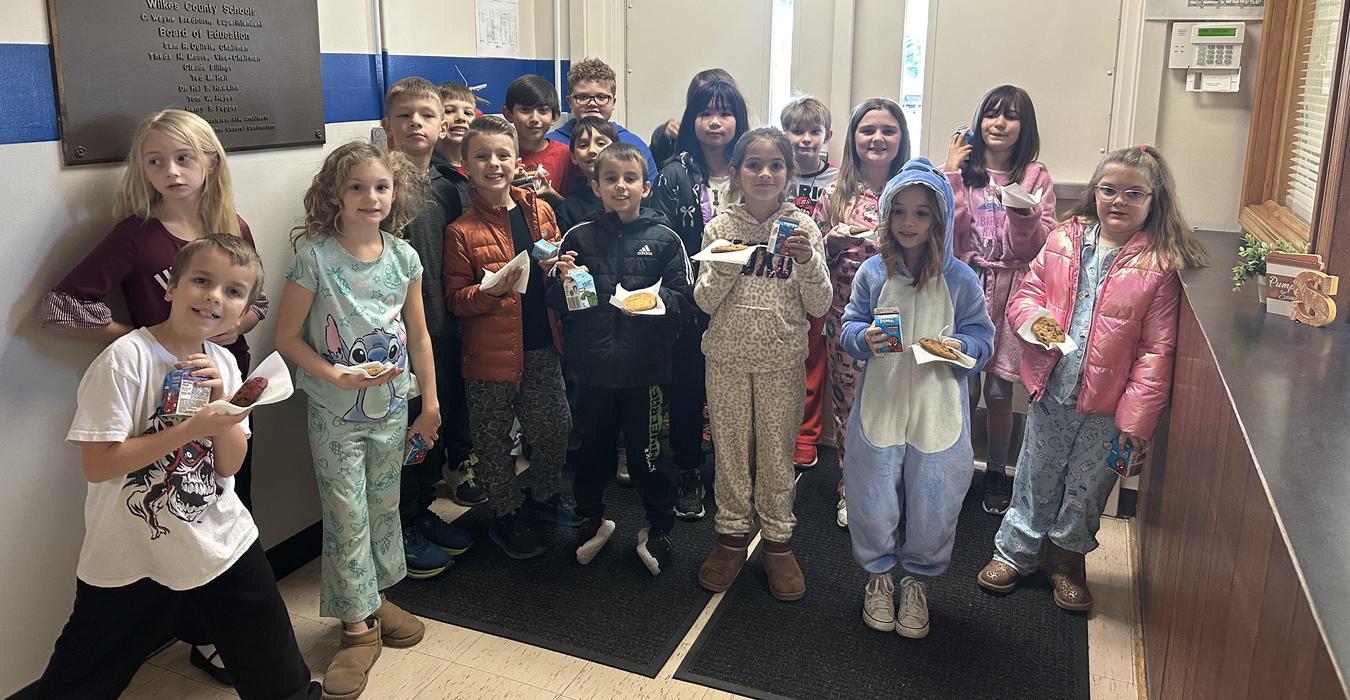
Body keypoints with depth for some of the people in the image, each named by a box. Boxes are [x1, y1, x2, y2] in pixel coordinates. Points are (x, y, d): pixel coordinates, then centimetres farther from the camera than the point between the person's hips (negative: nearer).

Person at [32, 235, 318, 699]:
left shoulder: (223, 364, 1)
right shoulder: (126, 359, -17)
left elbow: (230, 466, -1)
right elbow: (97, 465, -21)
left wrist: (222, 400, -15)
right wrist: (193, 427, -24)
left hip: (223, 544, 4)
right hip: (132, 559, -4)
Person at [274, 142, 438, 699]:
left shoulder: (403, 257, -2)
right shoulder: (314, 257, -14)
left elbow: (418, 334, 6)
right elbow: (287, 336, -10)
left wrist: (430, 401, 7)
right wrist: (335, 376, -22)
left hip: (392, 407, 4)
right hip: (335, 412, -4)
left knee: (384, 507, 17)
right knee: (347, 517, 2)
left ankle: (376, 596, 37)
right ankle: (359, 626, 16)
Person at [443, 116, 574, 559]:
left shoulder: (540, 211, 4)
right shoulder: (461, 231, -9)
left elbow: (556, 264, 18)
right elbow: (456, 300, -7)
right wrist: (491, 290, -25)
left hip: (541, 346, 4)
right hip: (490, 353, -4)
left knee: (555, 426, 14)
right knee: (494, 439, 9)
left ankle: (544, 496, 39)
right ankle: (507, 515, 29)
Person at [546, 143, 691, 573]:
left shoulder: (664, 239, -1)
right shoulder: (579, 238, 3)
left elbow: (682, 300, -4)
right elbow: (558, 305, 6)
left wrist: (654, 300, -22)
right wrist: (562, 282, -14)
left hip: (644, 365, -1)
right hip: (592, 365, 2)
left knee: (646, 450, 8)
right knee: (594, 448, 14)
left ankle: (658, 528, 29)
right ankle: (591, 519, 37)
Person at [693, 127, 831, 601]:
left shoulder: (802, 227, -3)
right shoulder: (720, 227, -2)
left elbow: (819, 306, -5)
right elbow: (704, 301, -4)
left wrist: (808, 262, -21)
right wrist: (724, 267, -21)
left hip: (782, 360, 0)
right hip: (728, 357, 1)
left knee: (778, 452, 10)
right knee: (730, 448, 12)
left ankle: (778, 540, 26)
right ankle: (732, 535, 29)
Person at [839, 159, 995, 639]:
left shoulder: (960, 279, -5)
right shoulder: (872, 273, -1)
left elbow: (982, 336, 0)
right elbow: (848, 329, 4)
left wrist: (959, 347, -21)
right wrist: (865, 338, -18)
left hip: (938, 414, -1)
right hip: (879, 407, 1)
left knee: (933, 504, 10)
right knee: (873, 502, 11)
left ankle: (917, 580, 36)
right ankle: (878, 574, 38)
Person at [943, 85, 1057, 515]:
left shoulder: (1035, 177, 2)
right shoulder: (961, 170, 4)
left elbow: (1040, 247, -2)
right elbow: (945, 233, -8)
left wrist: (1023, 214, -19)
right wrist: (951, 177, -11)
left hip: (1010, 293, 0)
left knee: (999, 391, 4)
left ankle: (997, 472, 25)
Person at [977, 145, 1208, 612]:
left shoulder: (1159, 265, -12)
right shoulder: (1065, 240, -3)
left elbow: (1157, 350, -12)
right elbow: (1026, 293, 6)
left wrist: (1137, 417, -14)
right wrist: (1034, 317, -18)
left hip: (1108, 404, -2)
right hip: (1052, 391, 2)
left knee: (1086, 488, 17)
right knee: (1036, 478, 18)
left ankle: (1067, 558, 40)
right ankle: (1016, 551, 39)